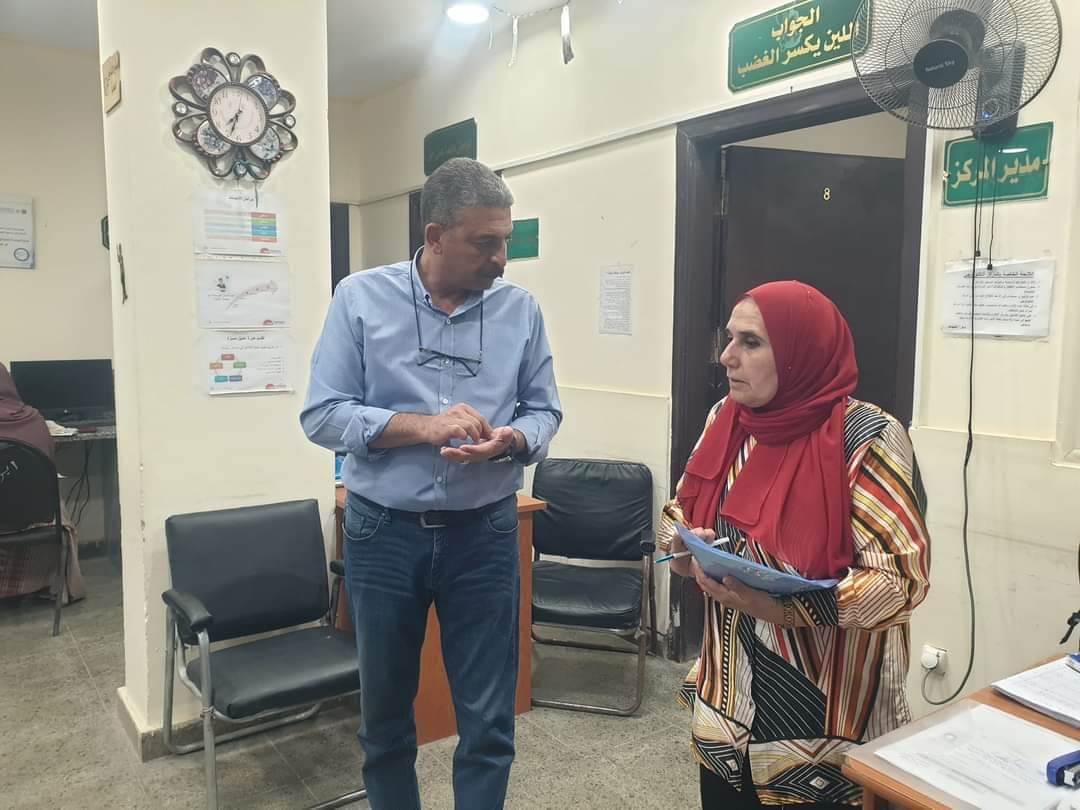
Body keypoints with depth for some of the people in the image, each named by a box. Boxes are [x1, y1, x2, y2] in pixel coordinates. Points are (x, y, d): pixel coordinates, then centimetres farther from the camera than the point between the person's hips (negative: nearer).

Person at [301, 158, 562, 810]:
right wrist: (423, 425, -21)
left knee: (490, 720, 10)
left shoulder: (521, 309, 0)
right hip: (384, 533, 0)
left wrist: (508, 440, -19)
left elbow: (545, 413, 4)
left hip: (485, 533, 1)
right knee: (385, 713, 19)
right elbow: (323, 414, -8)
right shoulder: (361, 297, -4)